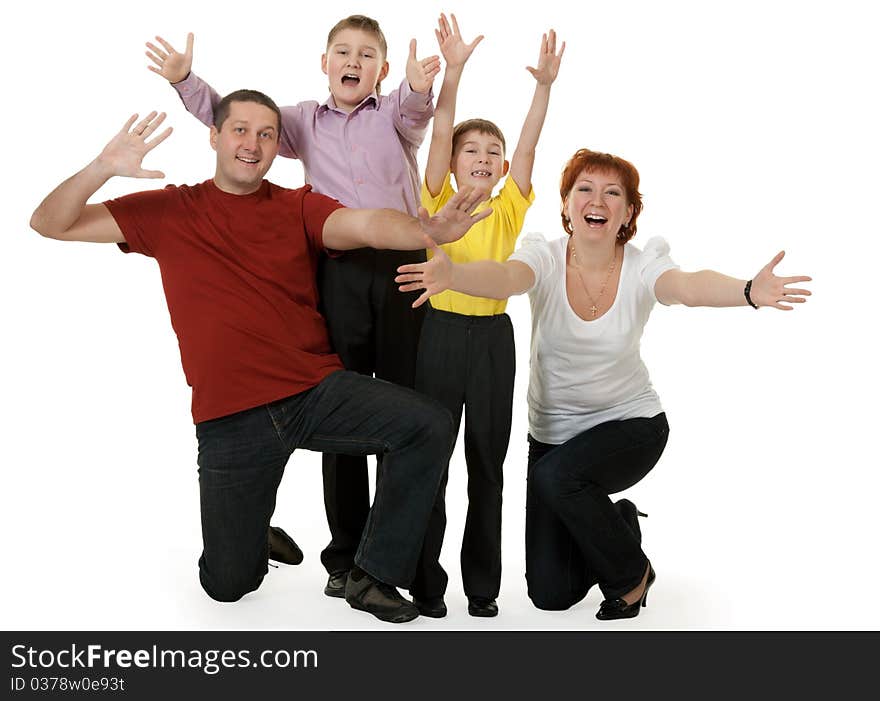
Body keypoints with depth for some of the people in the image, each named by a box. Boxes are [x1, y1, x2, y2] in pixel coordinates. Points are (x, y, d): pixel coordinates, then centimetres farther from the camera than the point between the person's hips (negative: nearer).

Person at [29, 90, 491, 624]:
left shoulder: (298, 208, 6)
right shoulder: (170, 211, 6)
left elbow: (368, 224, -15)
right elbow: (50, 224, 3)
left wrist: (427, 230, -38)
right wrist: (103, 169, -17)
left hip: (318, 390, 1)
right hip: (230, 418, 0)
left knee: (430, 424, -22)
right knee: (228, 583, 2)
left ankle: (374, 574, -6)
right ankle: (254, 536, 39)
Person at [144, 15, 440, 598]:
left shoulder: (397, 111, 11)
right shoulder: (305, 120, 17)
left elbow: (415, 112, -11)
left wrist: (421, 87, -34)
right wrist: (185, 81, -2)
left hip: (402, 267, -1)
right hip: (337, 274, 1)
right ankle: (345, 555, 16)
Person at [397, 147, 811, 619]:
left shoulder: (641, 267, -16)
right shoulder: (545, 258, -15)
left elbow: (689, 285, -36)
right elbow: (505, 277, -37)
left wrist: (749, 292, -59)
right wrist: (452, 276, -60)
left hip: (631, 423, -2)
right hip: (552, 432, 2)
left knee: (558, 474, -34)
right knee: (550, 593, 2)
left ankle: (631, 572, -4)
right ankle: (618, 527, 35)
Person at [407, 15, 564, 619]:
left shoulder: (509, 210, 9)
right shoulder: (440, 203, 3)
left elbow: (528, 145, -1)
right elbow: (440, 136, -8)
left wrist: (545, 85, -10)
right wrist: (454, 70, -19)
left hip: (493, 337, 2)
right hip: (443, 332, -2)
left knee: (488, 463, 9)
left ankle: (483, 584, 20)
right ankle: (426, 581, 16)